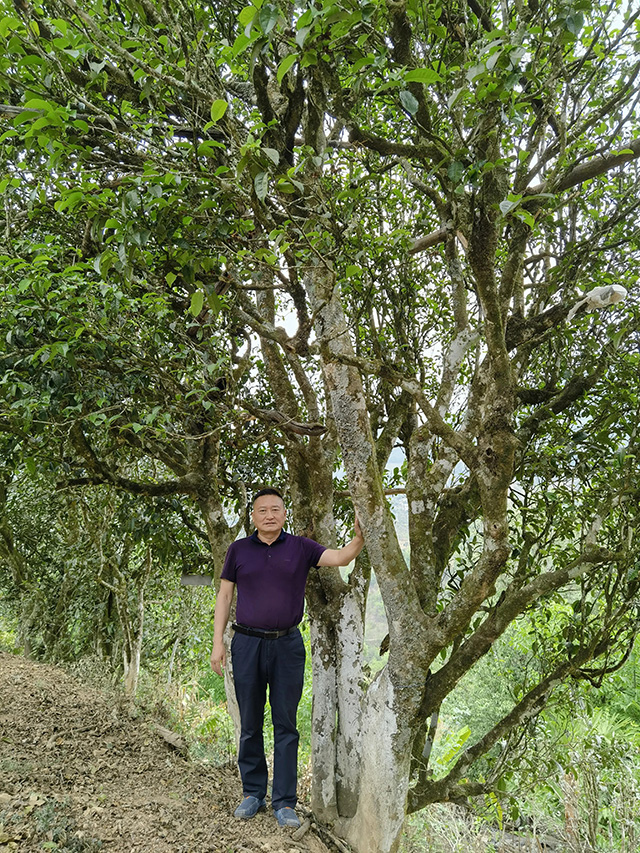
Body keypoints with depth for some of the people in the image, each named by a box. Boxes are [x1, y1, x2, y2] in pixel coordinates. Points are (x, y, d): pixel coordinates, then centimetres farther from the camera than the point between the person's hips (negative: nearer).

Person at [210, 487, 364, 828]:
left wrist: (360, 537, -31)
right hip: (247, 643, 1)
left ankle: (285, 803, 16)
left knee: (286, 725, 5)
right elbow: (224, 596, 6)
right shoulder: (238, 550, 3)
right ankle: (253, 794, 28)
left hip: (287, 645, 0)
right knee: (250, 724, 11)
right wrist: (218, 643, 1)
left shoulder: (300, 547, 1)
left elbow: (341, 557, -11)